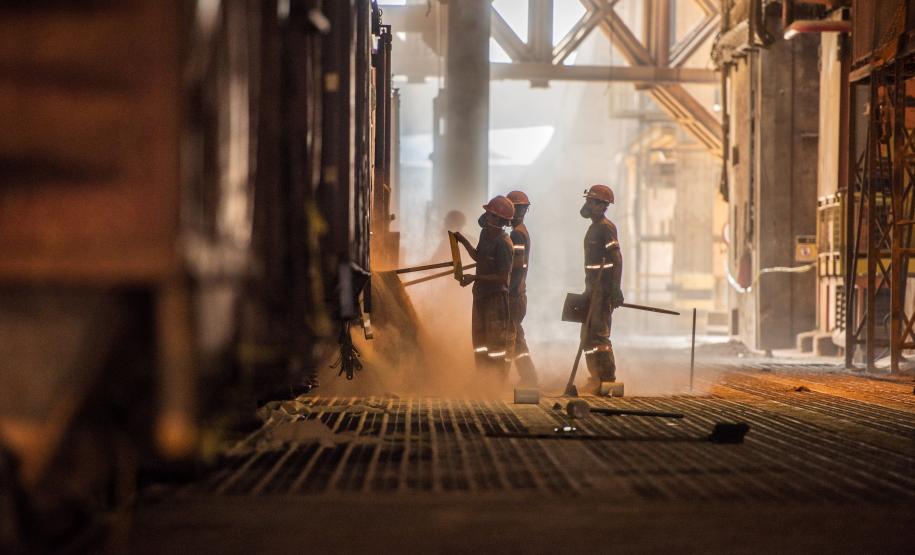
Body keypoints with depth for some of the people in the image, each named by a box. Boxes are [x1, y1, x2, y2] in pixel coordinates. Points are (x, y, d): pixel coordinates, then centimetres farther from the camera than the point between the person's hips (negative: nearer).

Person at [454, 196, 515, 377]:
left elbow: (502, 277, -21)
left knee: (496, 343, -5)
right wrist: (464, 241, 11)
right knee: (479, 339, 17)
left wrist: (475, 278, -22)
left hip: (497, 297, -9)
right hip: (481, 294, 9)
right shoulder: (485, 233, 5)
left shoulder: (503, 243, -21)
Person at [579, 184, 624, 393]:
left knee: (598, 333, -12)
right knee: (588, 333, 14)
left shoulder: (606, 228, -13)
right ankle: (597, 377, 22)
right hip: (594, 289, 11)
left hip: (603, 289, -10)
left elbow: (616, 260, -19)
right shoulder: (594, 227, 17)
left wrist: (616, 290, -24)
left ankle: (607, 378, -11)